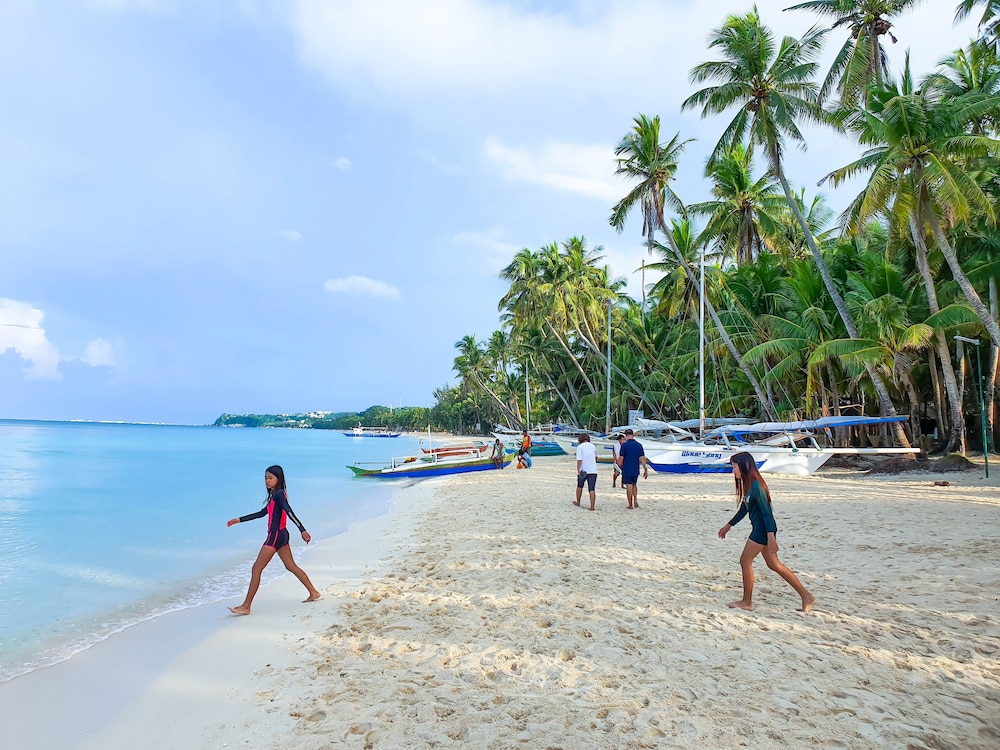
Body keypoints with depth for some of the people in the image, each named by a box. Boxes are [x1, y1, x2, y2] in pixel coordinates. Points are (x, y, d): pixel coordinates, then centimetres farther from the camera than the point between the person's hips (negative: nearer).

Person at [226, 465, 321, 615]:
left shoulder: (279, 494, -14)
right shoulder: (274, 495, 14)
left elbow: (290, 513, -27)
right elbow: (262, 513, 24)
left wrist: (302, 530, -35)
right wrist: (240, 520, 26)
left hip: (275, 536, -10)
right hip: (281, 535, 10)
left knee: (256, 569, -2)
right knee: (291, 566, 16)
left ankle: (246, 606, 4)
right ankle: (313, 593, 21)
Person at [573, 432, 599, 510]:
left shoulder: (580, 446, -3)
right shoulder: (593, 446, 12)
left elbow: (579, 459, -15)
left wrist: (578, 470, -15)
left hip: (583, 471, -2)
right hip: (593, 471, 2)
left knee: (579, 486, 20)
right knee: (592, 489, -2)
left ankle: (578, 502, 33)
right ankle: (592, 506, -10)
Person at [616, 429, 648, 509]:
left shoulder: (624, 445, -10)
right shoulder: (639, 445, 1)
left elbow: (621, 458, -11)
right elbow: (642, 458, -1)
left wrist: (619, 467, 4)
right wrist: (646, 470, 3)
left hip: (627, 470, -4)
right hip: (636, 470, 4)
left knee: (629, 487, 2)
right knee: (634, 485, 24)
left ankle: (630, 505, 7)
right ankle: (635, 499, 9)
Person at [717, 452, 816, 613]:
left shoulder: (755, 485, -19)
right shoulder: (748, 485, 11)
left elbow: (766, 511, -22)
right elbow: (744, 509, 21)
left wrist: (770, 536, -26)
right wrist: (728, 526, 26)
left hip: (764, 529, -10)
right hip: (760, 529, 10)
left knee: (745, 561, -1)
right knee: (774, 565, 14)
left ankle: (747, 602, 12)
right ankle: (806, 596, 20)